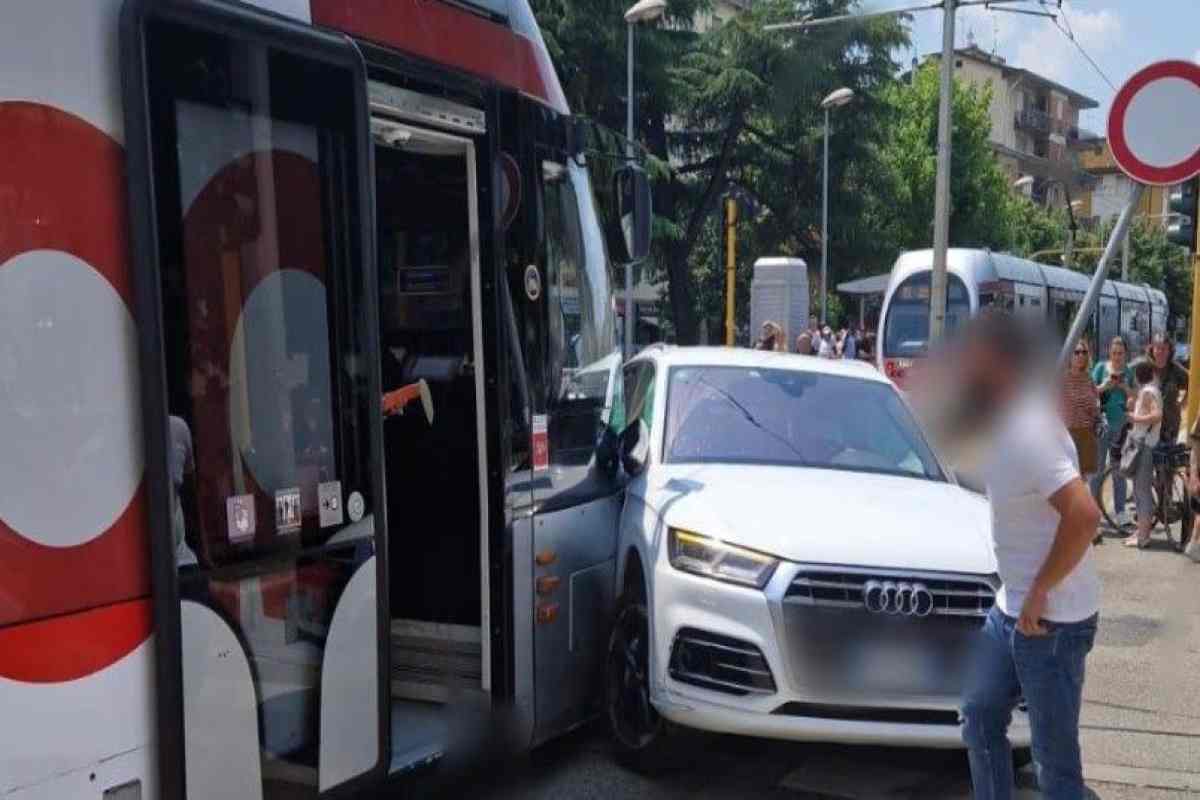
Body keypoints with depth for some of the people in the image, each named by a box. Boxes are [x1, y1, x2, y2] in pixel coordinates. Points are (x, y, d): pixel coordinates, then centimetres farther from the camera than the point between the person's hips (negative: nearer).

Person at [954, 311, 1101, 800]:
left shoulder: (1027, 434, -24)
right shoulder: (1008, 424, 6)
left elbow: (1084, 516, -33)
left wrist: (1040, 592, -25)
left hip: (1051, 620, -10)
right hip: (1011, 607, 10)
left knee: (1055, 759, 2)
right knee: (979, 717, 21)